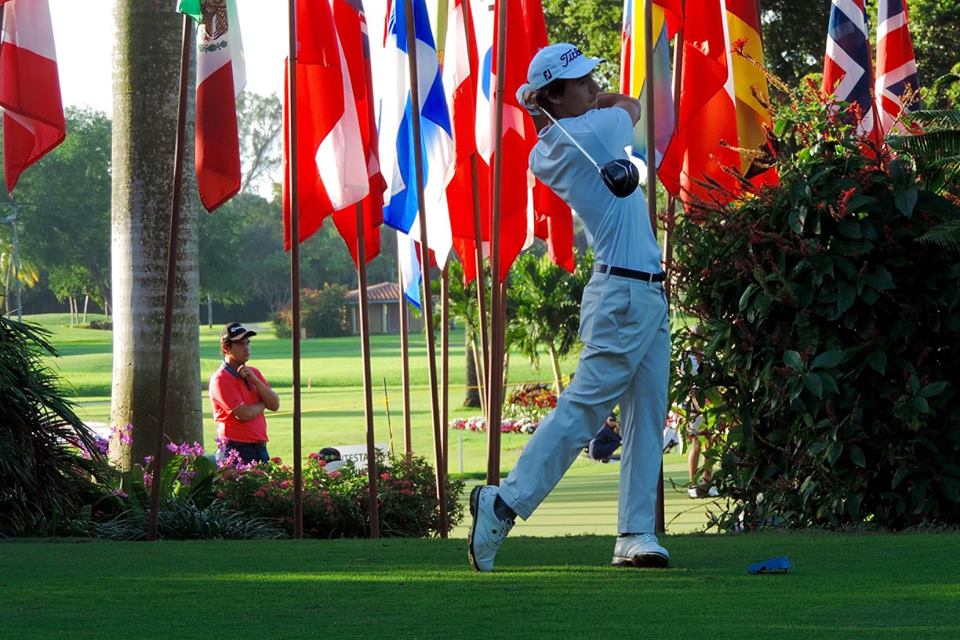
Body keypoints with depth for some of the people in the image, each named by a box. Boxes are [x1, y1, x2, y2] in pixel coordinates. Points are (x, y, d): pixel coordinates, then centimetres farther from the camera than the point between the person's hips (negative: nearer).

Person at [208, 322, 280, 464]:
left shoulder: (254, 373, 17)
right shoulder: (220, 379, -7)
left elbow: (275, 404, 7)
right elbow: (243, 414, -16)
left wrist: (255, 380, -6)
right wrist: (263, 404, 4)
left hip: (260, 446, 7)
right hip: (237, 450, -7)